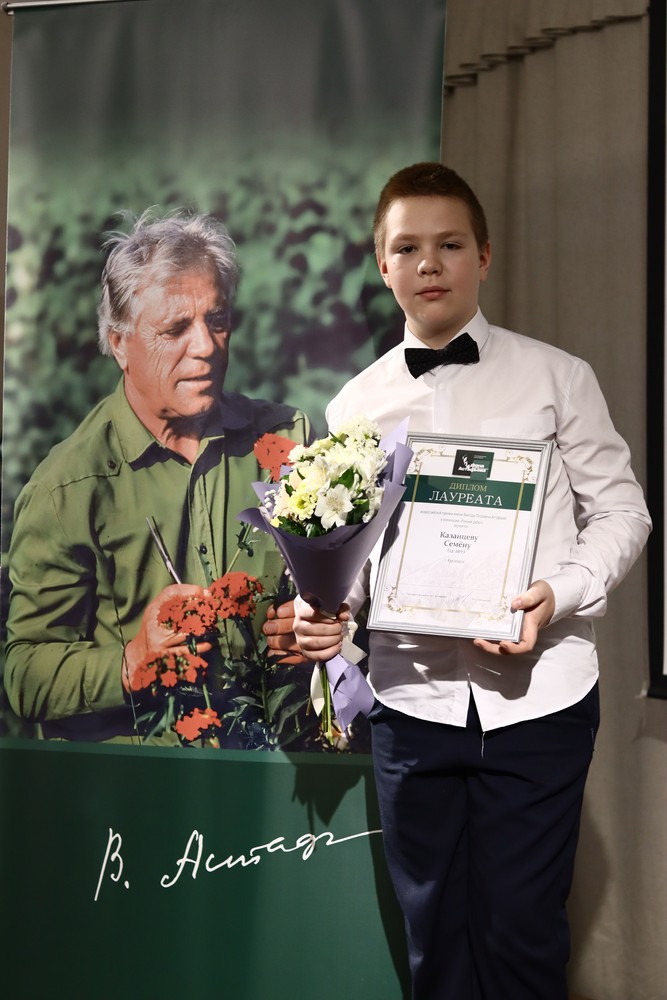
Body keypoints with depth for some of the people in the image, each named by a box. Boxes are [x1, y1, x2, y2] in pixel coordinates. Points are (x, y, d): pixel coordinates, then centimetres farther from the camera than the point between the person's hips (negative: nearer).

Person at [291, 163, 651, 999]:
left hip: (535, 698, -2)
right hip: (412, 702, 2)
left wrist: (558, 595, -15)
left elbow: (619, 510, 2)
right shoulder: (355, 404, 8)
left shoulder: (555, 378, 1)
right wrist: (321, 609, -10)